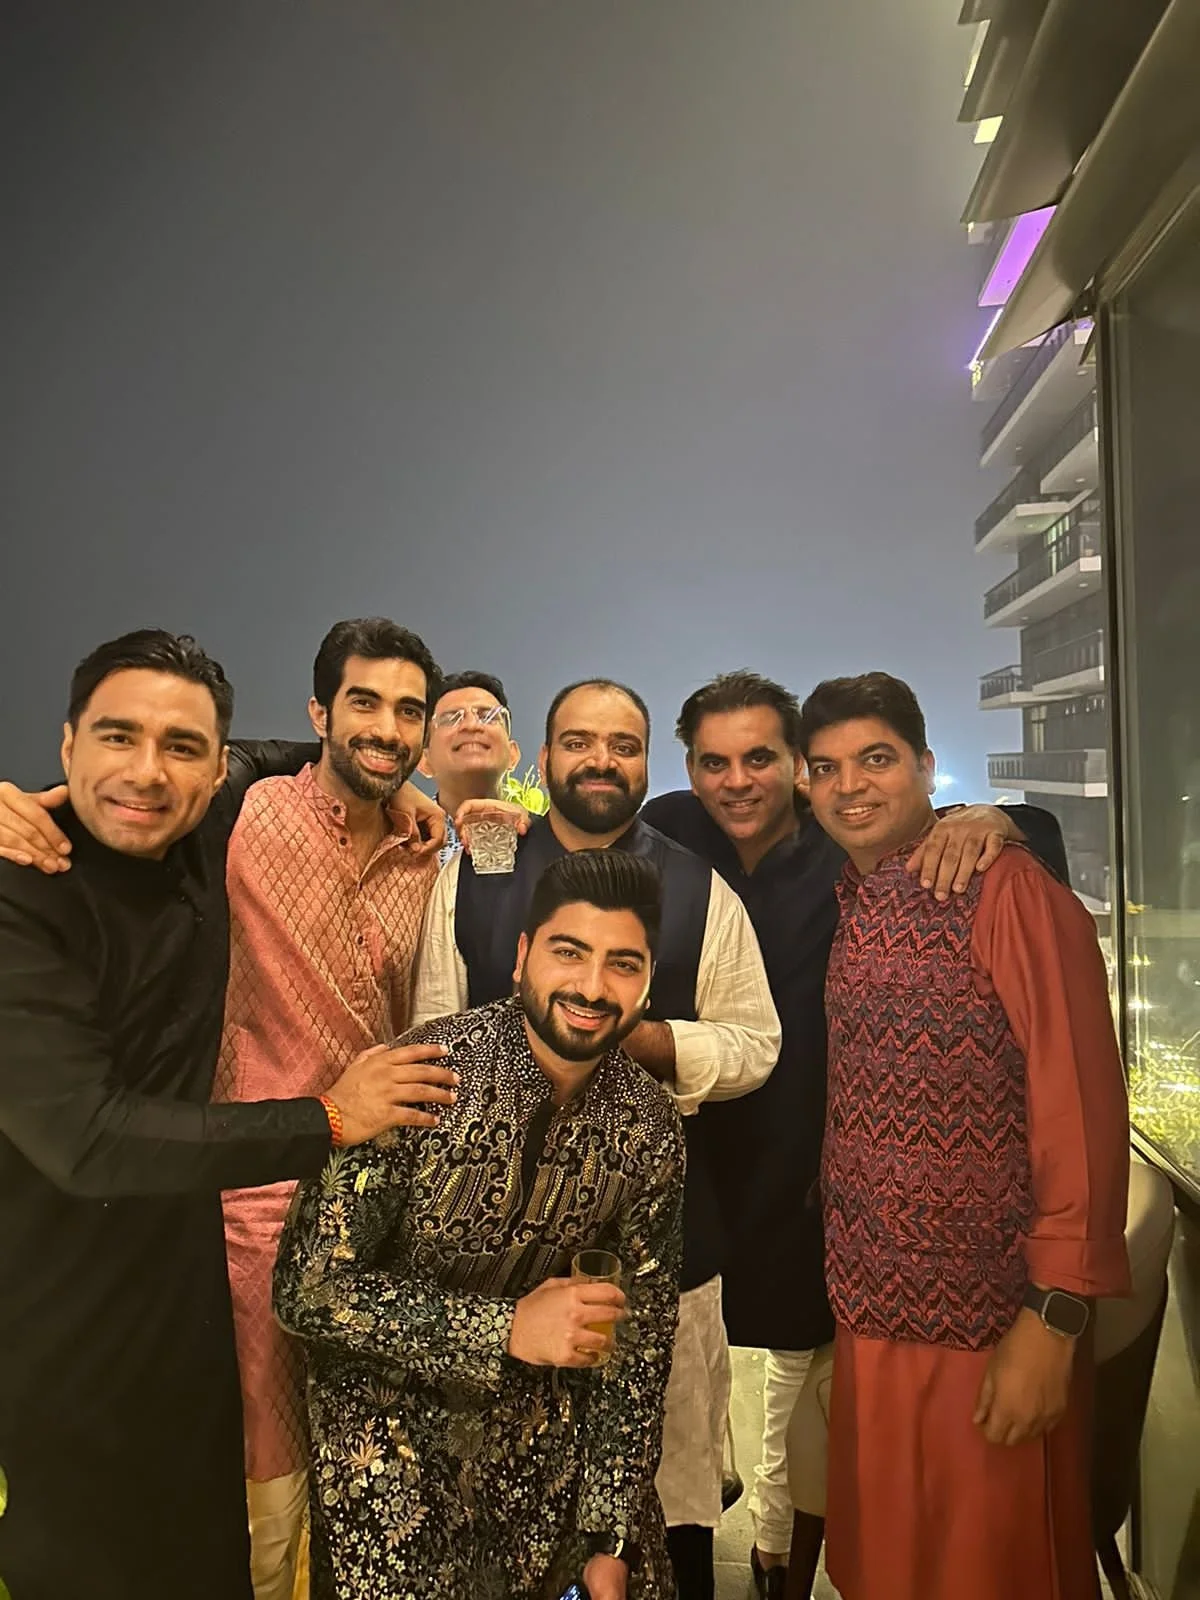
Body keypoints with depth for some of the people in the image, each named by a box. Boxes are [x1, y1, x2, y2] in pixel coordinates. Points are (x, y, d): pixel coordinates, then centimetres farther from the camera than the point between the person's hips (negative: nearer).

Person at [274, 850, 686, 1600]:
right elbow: (308, 1286, -22)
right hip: (391, 1418, -3)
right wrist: (505, 1329, -29)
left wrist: (609, 1537, -1)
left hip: (543, 1424, 4)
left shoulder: (651, 1131, -13)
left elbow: (639, 1341, -2)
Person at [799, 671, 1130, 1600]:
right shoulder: (850, 903, 6)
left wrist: (1055, 1320, -17)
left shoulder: (1006, 889, -15)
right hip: (871, 1319, 6)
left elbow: (1082, 1104, -17)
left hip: (991, 1334, -6)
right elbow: (855, 1108, 8)